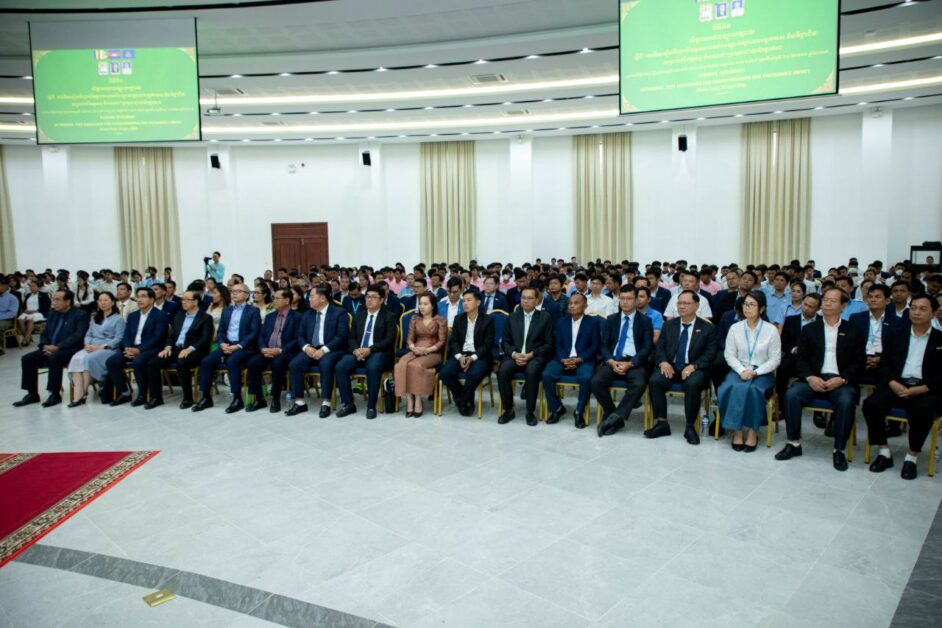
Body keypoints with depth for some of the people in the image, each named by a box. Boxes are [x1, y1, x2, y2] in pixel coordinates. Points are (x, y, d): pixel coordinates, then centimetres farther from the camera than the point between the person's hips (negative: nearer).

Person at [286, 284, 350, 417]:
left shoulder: (339, 313, 0)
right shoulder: (306, 315, 17)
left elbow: (341, 336, -10)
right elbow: (300, 336, 13)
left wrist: (324, 349, -21)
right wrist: (306, 347, -10)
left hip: (331, 350, -5)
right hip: (311, 350, 5)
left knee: (325, 364, -36)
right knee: (294, 364, -22)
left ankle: (325, 403, -28)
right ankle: (299, 402, -14)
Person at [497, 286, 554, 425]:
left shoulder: (545, 317, 6)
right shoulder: (513, 317, 15)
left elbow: (549, 344, 0)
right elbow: (505, 341, 11)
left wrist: (531, 354, -14)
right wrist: (514, 354, -10)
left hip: (535, 357, -3)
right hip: (515, 355, 3)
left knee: (531, 371, -35)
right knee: (502, 371, -28)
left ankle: (530, 412, -19)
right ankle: (508, 410, -11)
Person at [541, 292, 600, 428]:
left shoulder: (593, 322, 8)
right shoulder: (561, 322, 17)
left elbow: (595, 346, -1)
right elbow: (557, 345, 9)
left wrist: (579, 359, -15)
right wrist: (563, 359, -12)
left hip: (584, 360, -3)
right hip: (564, 359, 3)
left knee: (586, 377, -35)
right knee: (547, 374, -25)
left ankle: (579, 411, -12)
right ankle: (556, 408, -4)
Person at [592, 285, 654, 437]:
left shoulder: (645, 321, 9)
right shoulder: (611, 319, 16)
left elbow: (648, 347, -1)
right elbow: (604, 345, 10)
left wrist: (630, 364, -15)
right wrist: (611, 361, -11)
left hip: (634, 362, -2)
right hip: (613, 361, 2)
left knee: (639, 384, -34)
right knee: (596, 381, -26)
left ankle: (615, 417, -22)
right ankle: (616, 419, -10)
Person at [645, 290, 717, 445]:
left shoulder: (707, 328, 7)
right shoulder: (668, 325, 16)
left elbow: (710, 353, -2)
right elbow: (659, 347, 10)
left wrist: (693, 366, -19)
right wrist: (663, 362, -13)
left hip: (693, 369, -2)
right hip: (670, 367, 3)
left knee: (693, 384, -36)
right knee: (654, 380, -28)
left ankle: (690, 427, -18)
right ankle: (661, 423, -16)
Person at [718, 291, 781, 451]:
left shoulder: (771, 330, -2)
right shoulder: (735, 328, 4)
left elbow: (775, 359, -2)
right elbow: (729, 354, 2)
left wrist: (755, 372, -15)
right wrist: (742, 370, -15)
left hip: (762, 373, -1)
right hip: (739, 370, 1)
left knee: (753, 389, -33)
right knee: (734, 388, -31)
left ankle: (753, 431, -18)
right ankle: (737, 430, -20)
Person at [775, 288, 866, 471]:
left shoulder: (854, 331, 12)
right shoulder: (809, 329, 15)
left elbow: (859, 361, 4)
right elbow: (801, 359, 8)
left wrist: (842, 379, -13)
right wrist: (810, 377, -12)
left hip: (841, 381, -1)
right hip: (814, 379, 1)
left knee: (845, 401, -33)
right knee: (791, 394, -27)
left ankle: (839, 450, -15)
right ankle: (794, 443, -13)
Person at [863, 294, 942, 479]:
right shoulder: (896, 334, 16)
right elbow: (885, 364, 11)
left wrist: (920, 389, -14)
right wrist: (893, 383, -9)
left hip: (925, 389, -2)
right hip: (897, 385, 2)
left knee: (924, 410, -35)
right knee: (871, 404, -25)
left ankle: (912, 457, -15)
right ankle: (883, 452, -9)